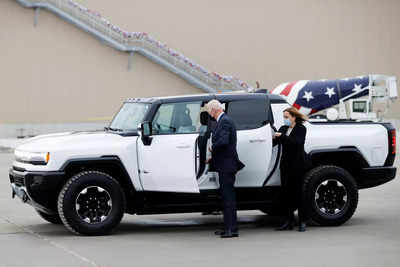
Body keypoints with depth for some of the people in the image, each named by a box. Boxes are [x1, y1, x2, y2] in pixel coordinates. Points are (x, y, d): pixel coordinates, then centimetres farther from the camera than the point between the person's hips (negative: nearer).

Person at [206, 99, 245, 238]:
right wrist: (213, 158, 19)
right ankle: (228, 228, 20)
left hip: (226, 166, -10)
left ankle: (232, 229, -8)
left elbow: (223, 142, -28)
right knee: (226, 197, 14)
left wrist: (212, 148, -10)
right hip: (225, 165, 10)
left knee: (229, 197, -9)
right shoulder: (223, 121, 16)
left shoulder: (225, 122, -16)